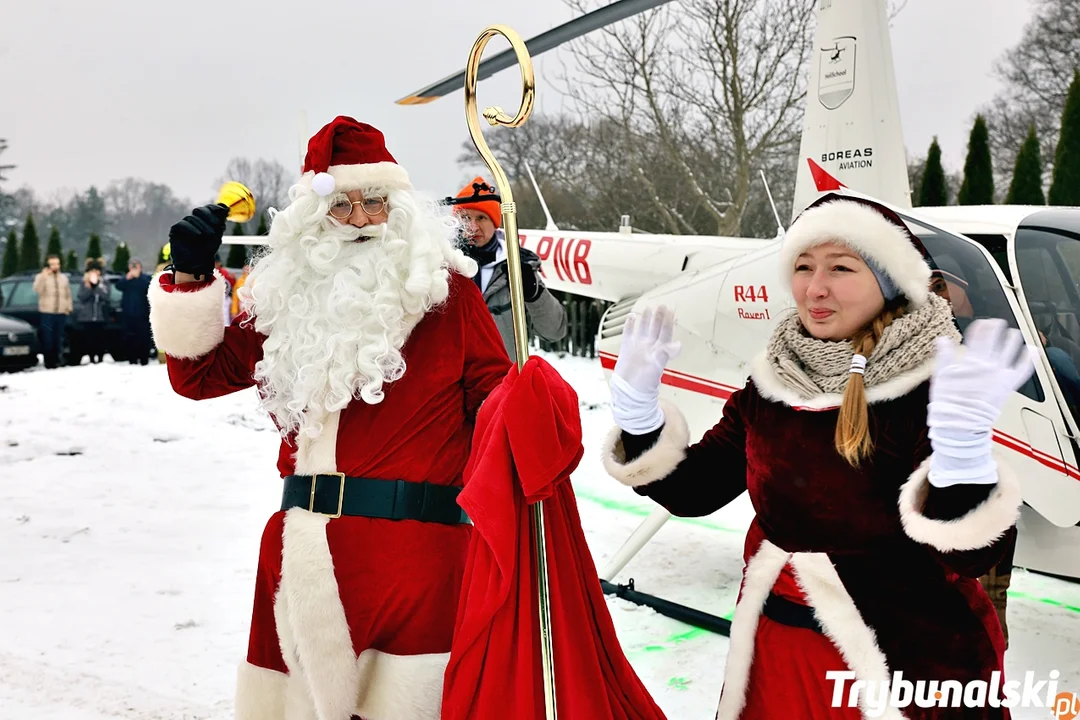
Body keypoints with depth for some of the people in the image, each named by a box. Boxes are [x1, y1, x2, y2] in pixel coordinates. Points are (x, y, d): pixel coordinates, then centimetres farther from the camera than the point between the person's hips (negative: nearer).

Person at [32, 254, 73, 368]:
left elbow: (68, 294, 19)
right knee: (47, 339, -6)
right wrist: (43, 277, -26)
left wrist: (69, 307, 10)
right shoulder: (41, 276, 3)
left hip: (61, 313, 4)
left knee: (58, 339, 7)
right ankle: (49, 363, -3)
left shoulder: (64, 278, 17)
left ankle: (58, 361, 14)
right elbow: (37, 289, -16)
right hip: (47, 313, -3)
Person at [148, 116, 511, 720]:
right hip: (305, 552, 4)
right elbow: (200, 373, 15)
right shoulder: (293, 297, 11)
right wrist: (190, 280, 3)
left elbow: (497, 397, 2)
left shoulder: (444, 288, 2)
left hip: (416, 553, -4)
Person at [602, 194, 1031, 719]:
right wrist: (637, 412, -9)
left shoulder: (931, 391, -18)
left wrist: (962, 451, -42)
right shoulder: (773, 383, -1)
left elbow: (968, 556, -25)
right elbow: (693, 491, 4)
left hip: (906, 660, -5)